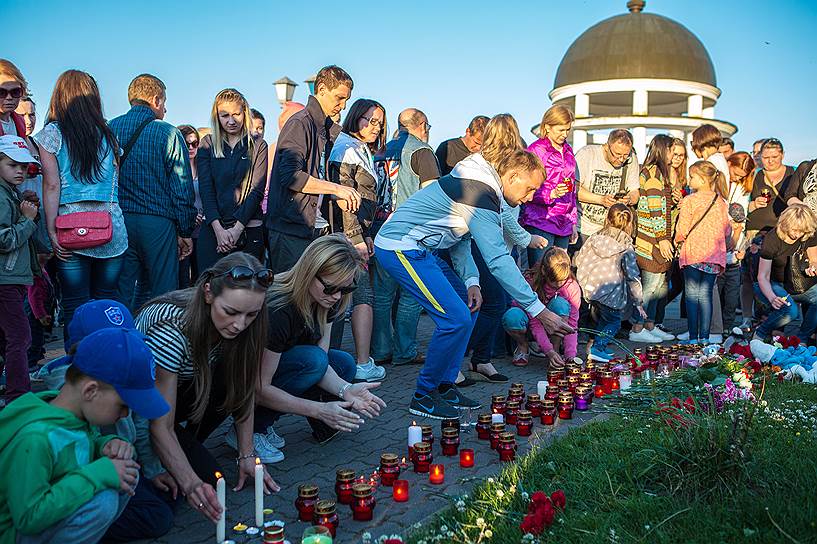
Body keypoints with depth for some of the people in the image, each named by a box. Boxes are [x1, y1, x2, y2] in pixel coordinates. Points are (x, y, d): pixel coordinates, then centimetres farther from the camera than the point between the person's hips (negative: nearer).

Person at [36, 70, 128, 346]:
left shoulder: (51, 132, 1)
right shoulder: (107, 132, 10)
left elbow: (52, 185, -5)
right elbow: (117, 181, 9)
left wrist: (52, 231, -4)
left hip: (71, 226, -3)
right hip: (112, 227, 3)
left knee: (75, 306, 4)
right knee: (107, 302, 10)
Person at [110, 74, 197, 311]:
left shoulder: (109, 129, 7)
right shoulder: (168, 133, -5)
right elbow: (182, 187, -5)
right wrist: (185, 231, 2)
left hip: (117, 220, 4)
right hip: (157, 221, -4)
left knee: (122, 294, 10)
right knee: (162, 295, 4)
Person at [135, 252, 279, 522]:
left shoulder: (239, 323, -19)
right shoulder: (171, 329, -35)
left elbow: (244, 390, -8)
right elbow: (161, 426, -31)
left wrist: (247, 455, -12)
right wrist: (190, 484, -40)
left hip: (184, 391, 6)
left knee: (237, 376, -22)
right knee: (207, 478, -21)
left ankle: (187, 445, -1)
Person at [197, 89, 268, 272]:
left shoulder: (257, 146, 5)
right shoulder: (208, 145, 9)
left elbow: (257, 191, -3)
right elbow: (205, 190, 1)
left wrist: (237, 229, -12)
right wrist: (218, 229, -12)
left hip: (248, 229, -1)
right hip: (212, 229, 1)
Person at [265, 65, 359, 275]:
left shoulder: (331, 130, 18)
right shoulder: (299, 124, -9)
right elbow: (289, 175, -22)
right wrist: (336, 189, -21)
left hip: (318, 229, 8)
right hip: (290, 229, -8)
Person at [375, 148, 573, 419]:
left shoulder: (478, 186, 13)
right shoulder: (480, 196, -20)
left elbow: (460, 241, 15)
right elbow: (498, 260, -26)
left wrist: (471, 282, 0)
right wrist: (539, 310, -23)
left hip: (416, 248, 11)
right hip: (399, 248, -11)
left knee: (468, 307, 11)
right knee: (456, 318, -15)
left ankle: (443, 386, 16)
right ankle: (423, 396, 1)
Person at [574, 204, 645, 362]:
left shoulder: (594, 238, 8)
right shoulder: (626, 248, -2)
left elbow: (578, 260, 12)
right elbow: (633, 276, 0)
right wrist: (638, 303, 8)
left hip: (587, 286, 5)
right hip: (609, 291, -4)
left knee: (602, 318, 25)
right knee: (614, 321, 13)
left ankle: (599, 345, 20)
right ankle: (597, 348, -3)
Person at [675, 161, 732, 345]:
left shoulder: (689, 200, -8)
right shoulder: (721, 202, 8)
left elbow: (682, 229, -8)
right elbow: (727, 228, 14)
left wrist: (678, 240, 12)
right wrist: (726, 246, 30)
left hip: (693, 252, -5)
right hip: (714, 254, 5)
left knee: (692, 295, 1)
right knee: (706, 295, 7)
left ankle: (693, 337, 0)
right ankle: (704, 337, 8)